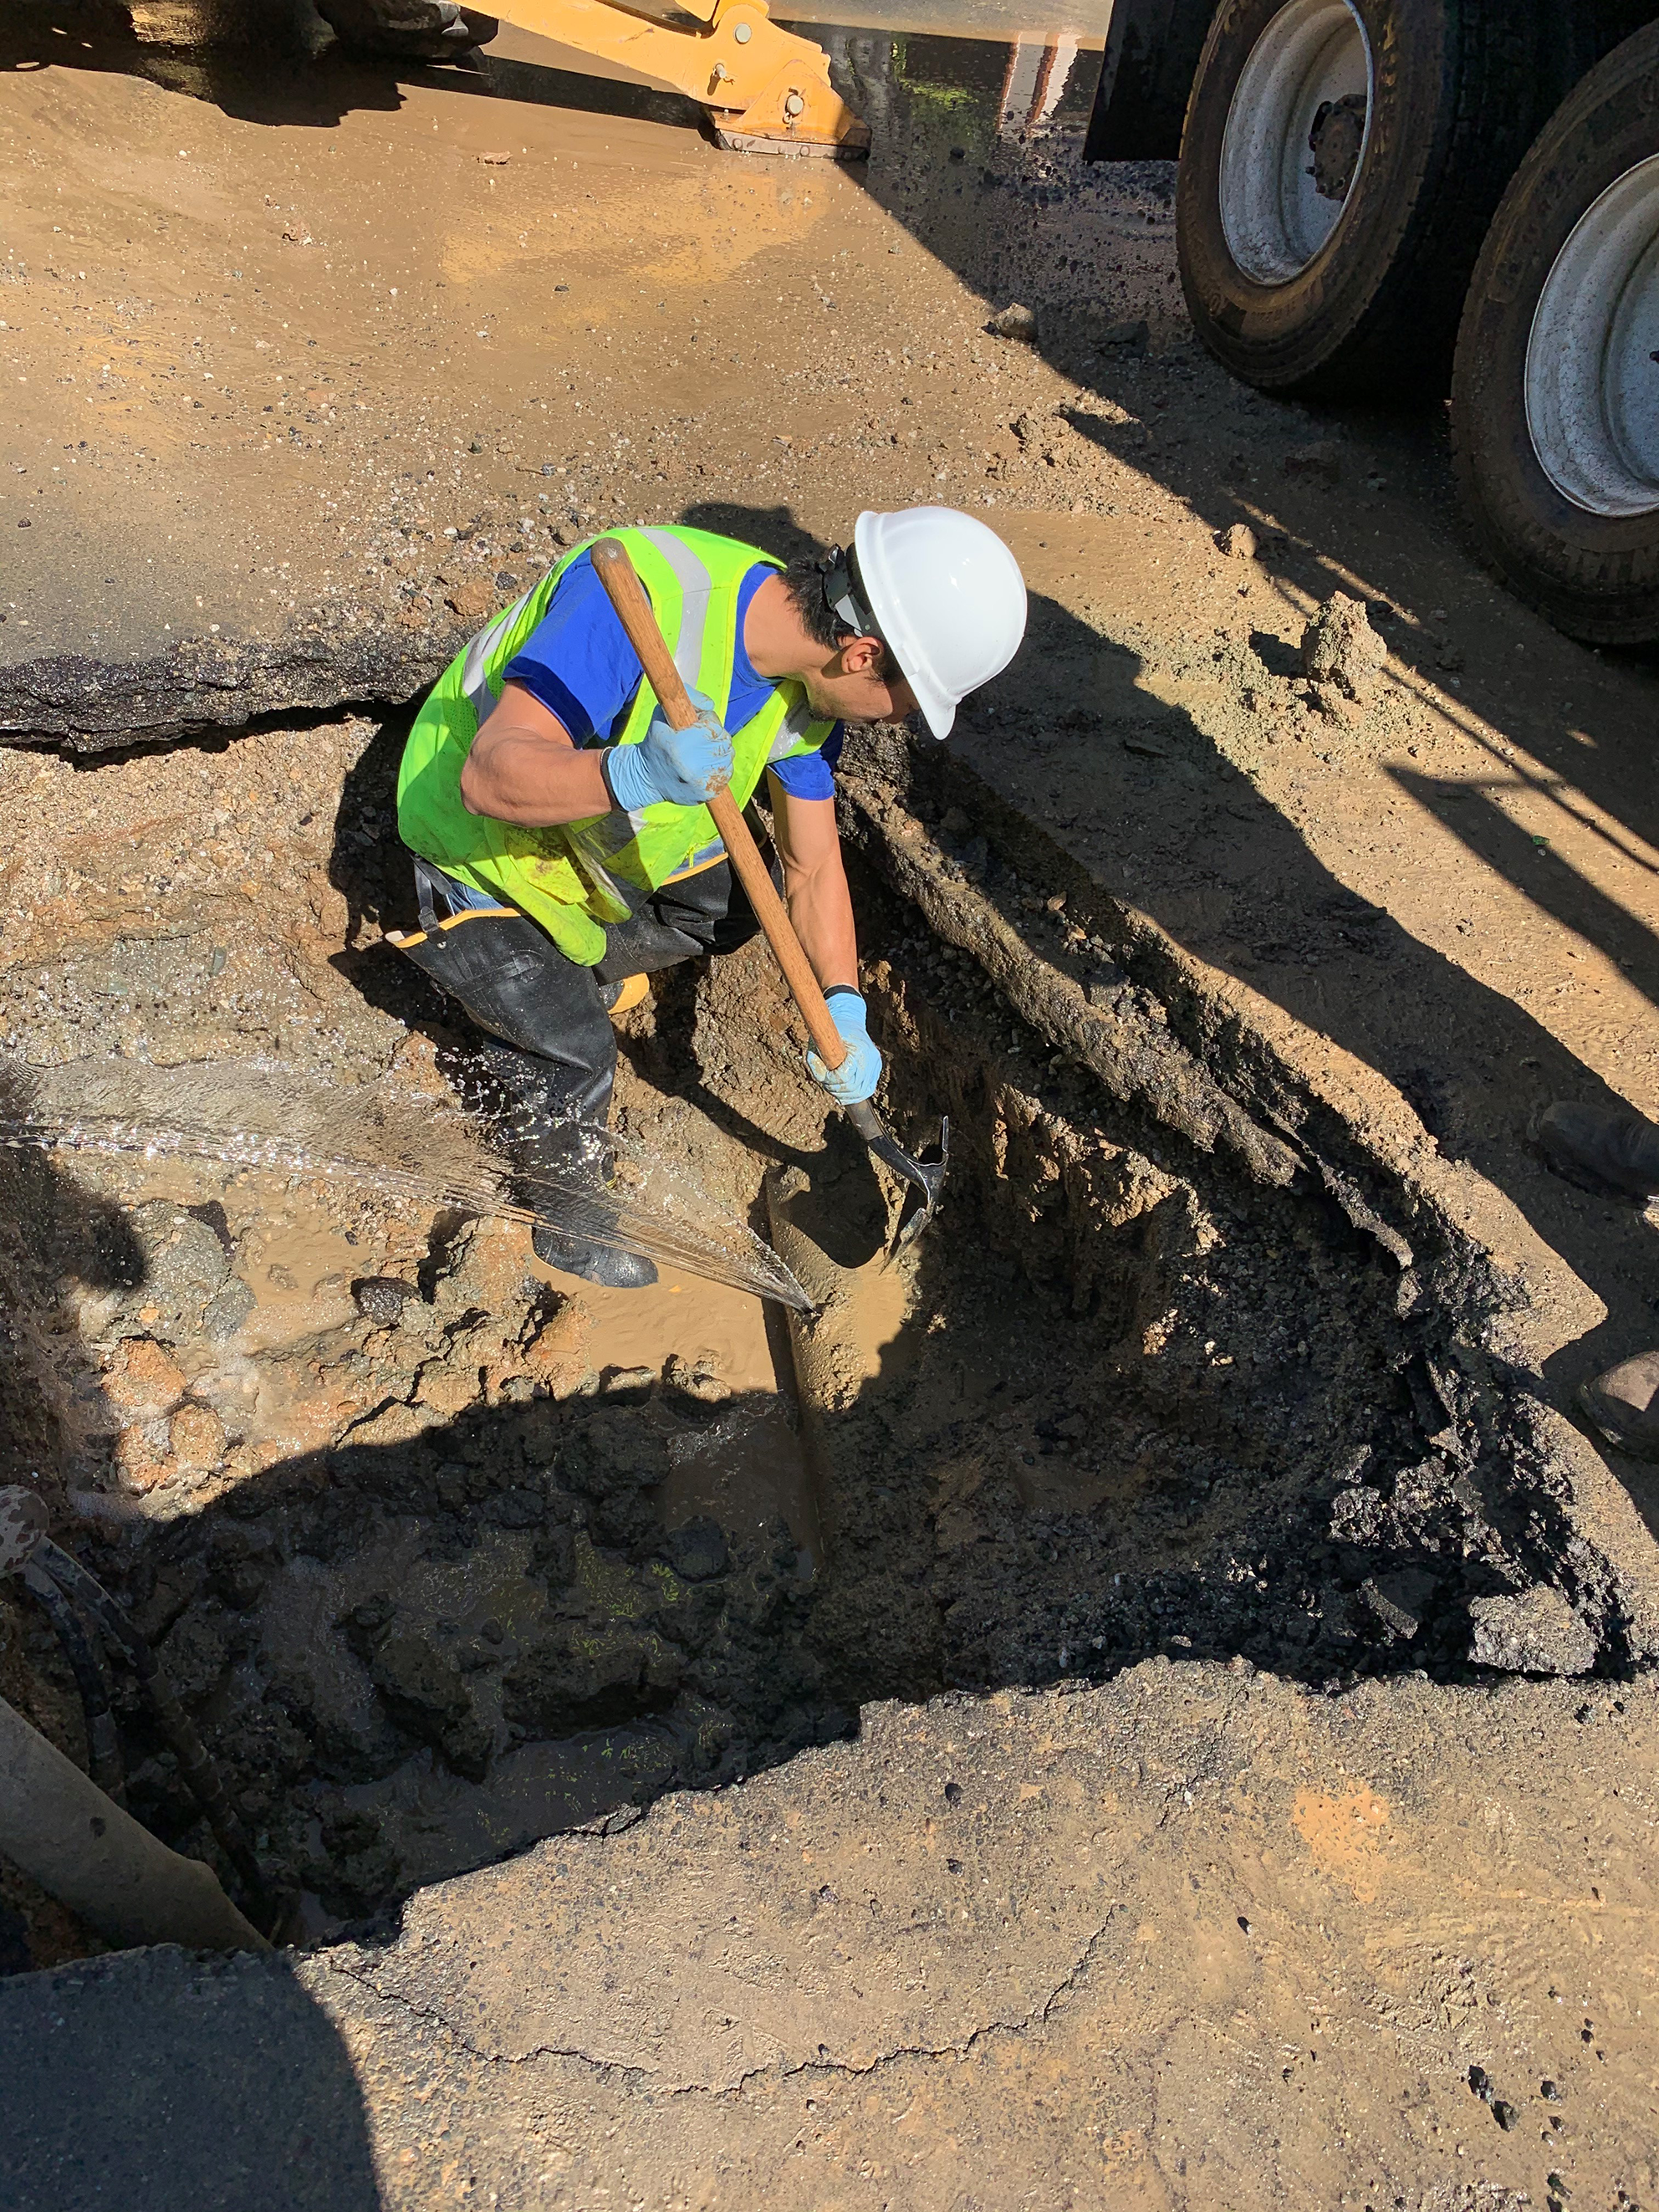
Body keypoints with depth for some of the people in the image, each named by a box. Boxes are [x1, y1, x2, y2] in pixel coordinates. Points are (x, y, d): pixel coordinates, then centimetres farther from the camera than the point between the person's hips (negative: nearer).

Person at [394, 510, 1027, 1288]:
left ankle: (572, 971, 31)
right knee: (574, 1057, -8)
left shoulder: (809, 679, -15)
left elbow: (812, 867, -8)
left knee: (723, 914, 13)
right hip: (481, 844, -6)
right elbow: (488, 776, -42)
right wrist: (636, 775, -59)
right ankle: (564, 1226, 21)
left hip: (599, 827, 7)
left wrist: (843, 1012, -17)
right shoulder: (641, 595, -39)